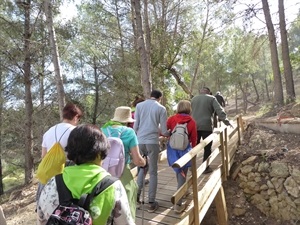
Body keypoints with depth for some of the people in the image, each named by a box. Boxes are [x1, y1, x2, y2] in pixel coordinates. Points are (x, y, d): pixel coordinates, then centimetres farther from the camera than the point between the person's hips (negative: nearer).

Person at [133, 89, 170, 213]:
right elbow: (164, 131, -1)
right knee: (153, 172, 8)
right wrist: (170, 133, 20)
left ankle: (136, 195, 18)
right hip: (152, 142, -3)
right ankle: (151, 203, 14)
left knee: (142, 168, 22)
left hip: (139, 141, 3)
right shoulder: (161, 108, 1)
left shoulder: (139, 105, 8)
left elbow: (135, 126, 6)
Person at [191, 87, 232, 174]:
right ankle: (206, 168, 11)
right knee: (207, 148, 6)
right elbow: (219, 110, -9)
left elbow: (190, 112, 17)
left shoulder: (193, 99, 15)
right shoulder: (211, 98, 2)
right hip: (206, 126, -4)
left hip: (194, 126, 4)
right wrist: (226, 122, -10)